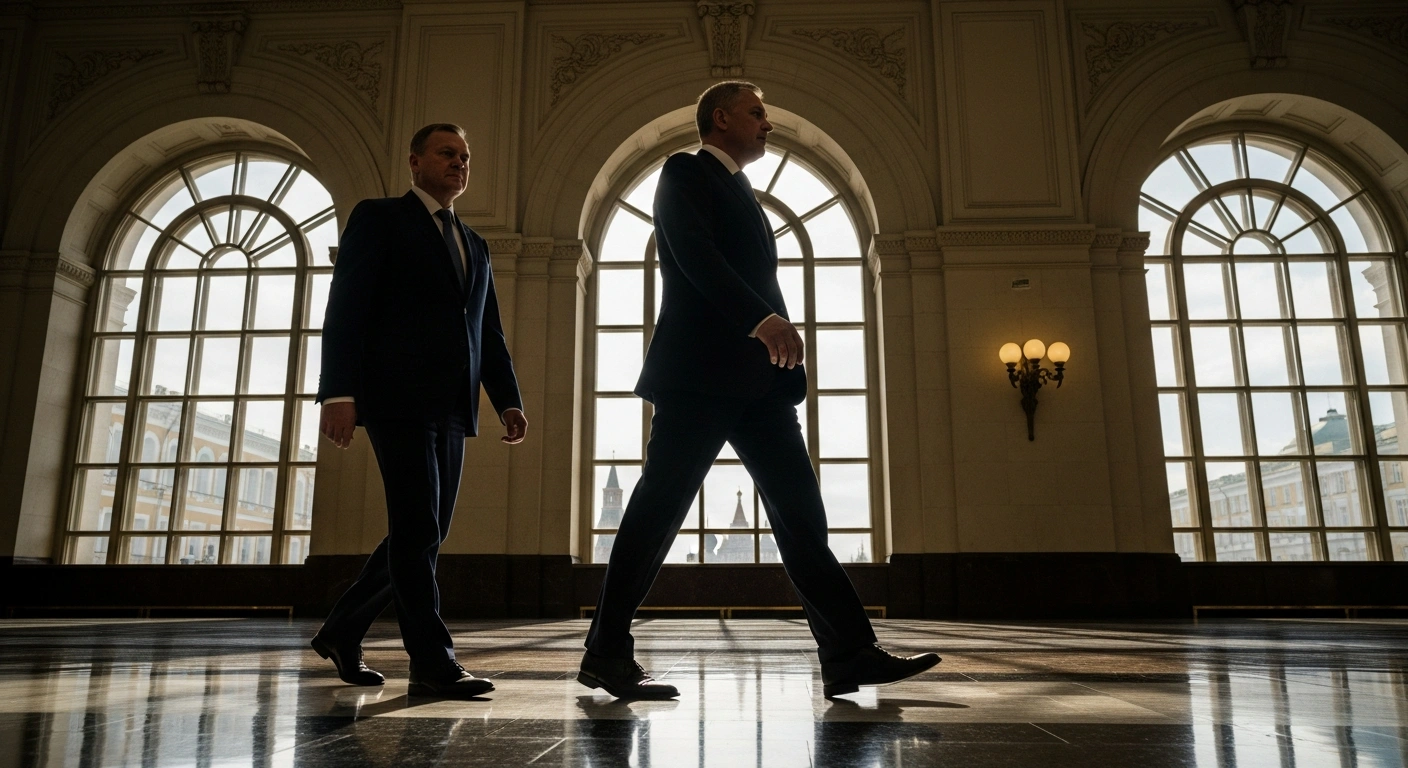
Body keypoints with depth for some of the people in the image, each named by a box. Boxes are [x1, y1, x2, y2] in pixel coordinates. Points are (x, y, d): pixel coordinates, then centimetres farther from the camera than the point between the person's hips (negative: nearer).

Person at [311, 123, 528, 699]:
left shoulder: (475, 247, 24)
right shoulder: (379, 218, 6)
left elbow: (489, 335, 20)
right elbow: (346, 309, -4)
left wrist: (508, 400, 7)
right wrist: (339, 392, -16)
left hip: (451, 409, 7)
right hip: (398, 401, -6)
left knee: (425, 536, 8)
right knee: (417, 532, -9)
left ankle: (341, 631, 25)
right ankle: (432, 663, -3)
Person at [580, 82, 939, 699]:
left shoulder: (740, 193, 28)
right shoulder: (685, 171, 3)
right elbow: (695, 256, -15)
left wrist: (785, 362, 12)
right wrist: (764, 318, -28)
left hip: (756, 380, 9)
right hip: (700, 372, -8)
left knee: (801, 513, 1)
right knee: (658, 510, -5)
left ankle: (850, 655, 3)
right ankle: (607, 655, 6)